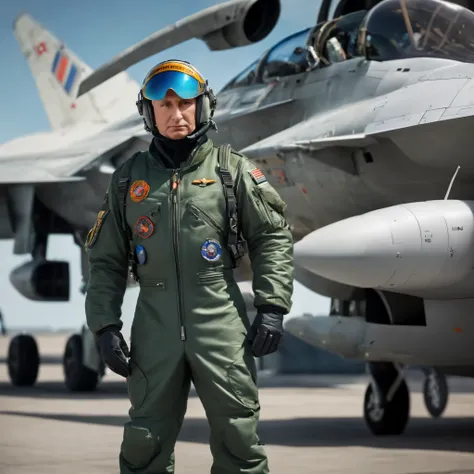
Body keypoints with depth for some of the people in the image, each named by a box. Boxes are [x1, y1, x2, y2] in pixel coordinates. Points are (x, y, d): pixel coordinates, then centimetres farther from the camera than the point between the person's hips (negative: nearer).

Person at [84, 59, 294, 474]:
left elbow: (273, 237, 4)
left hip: (222, 326, -2)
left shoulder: (231, 170, 4)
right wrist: (105, 326, 4)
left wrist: (272, 307, -4)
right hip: (155, 328, 2)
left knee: (238, 438, 1)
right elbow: (107, 261, 12)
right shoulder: (129, 179, 10)